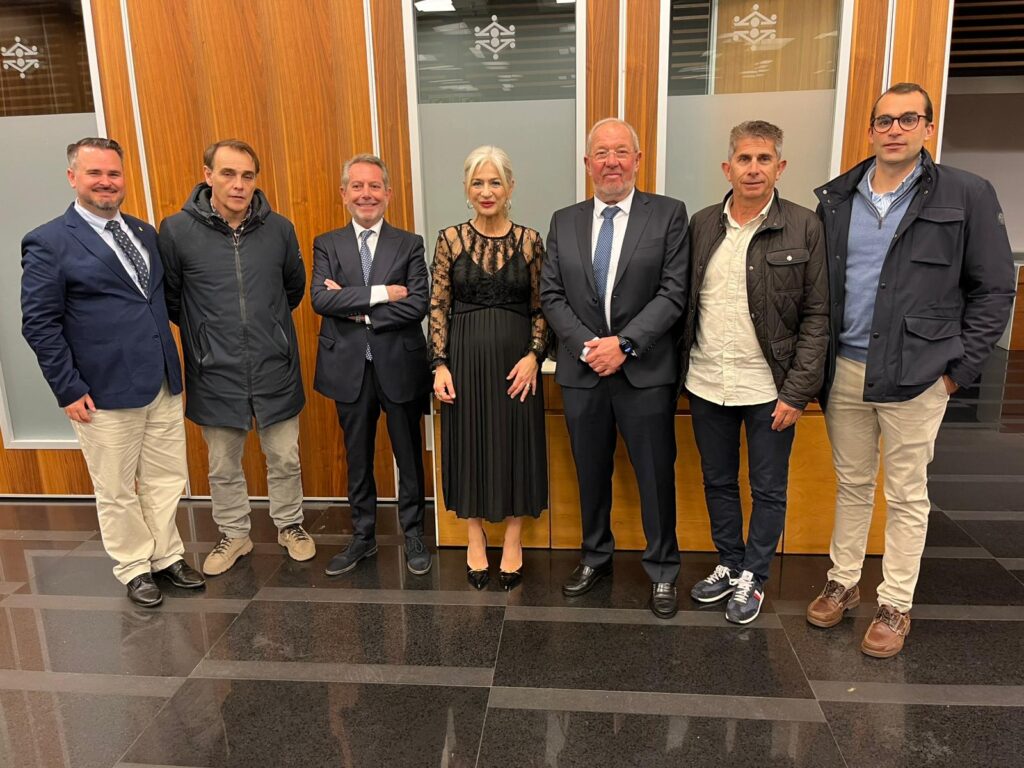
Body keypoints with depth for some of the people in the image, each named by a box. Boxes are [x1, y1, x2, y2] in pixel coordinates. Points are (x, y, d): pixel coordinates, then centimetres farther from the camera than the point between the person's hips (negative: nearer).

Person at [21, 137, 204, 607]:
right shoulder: (48, 243, -6)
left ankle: (166, 556, 32)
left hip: (164, 383, 5)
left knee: (167, 478, 14)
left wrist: (175, 362, 9)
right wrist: (69, 389, -11)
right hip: (105, 392, -5)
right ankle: (135, 568, 28)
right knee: (116, 490, 10)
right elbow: (39, 324, -8)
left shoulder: (145, 233, 11)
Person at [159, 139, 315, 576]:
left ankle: (290, 525, 35)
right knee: (223, 467, 14)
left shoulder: (279, 229, -3)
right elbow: (168, 299, 4)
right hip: (215, 375, -1)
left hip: (275, 370, 1)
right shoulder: (177, 231, -8)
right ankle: (234, 535, 35)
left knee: (284, 459, 13)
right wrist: (204, 332, 8)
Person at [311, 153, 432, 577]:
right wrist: (381, 293, -18)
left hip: (399, 365, -1)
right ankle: (363, 537, 31)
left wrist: (360, 312, -14)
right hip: (349, 367, 2)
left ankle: (413, 535, 28)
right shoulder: (327, 244, 5)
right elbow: (319, 298, -12)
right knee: (358, 459, 14)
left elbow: (418, 304, -11)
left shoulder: (409, 244, 2)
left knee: (409, 456, 10)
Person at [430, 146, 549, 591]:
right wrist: (440, 364, -6)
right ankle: (475, 536, 29)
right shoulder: (450, 239, 0)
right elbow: (438, 307, 1)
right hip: (465, 358, 0)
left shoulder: (529, 240, 1)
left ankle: (513, 539, 27)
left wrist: (534, 355, -10)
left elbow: (541, 307, 3)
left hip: (515, 360, 0)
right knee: (469, 445, 9)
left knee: (516, 445, 8)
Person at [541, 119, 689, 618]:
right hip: (582, 371, 3)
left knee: (656, 476, 8)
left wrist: (624, 343, -17)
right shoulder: (564, 222, 8)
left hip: (646, 371, -2)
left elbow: (674, 293, -8)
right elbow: (551, 295, 3)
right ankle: (595, 558, 34)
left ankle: (662, 570, 27)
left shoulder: (669, 215, -1)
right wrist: (584, 346, -11)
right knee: (591, 474, 15)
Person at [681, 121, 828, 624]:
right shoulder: (701, 225, 4)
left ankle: (753, 577, 29)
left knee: (768, 490, 11)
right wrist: (678, 371, 3)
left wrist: (796, 392, -11)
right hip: (706, 385, 3)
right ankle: (729, 565, 36)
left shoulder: (804, 228, -5)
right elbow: (685, 303, 8)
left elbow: (816, 316, -6)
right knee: (718, 483, 16)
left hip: (768, 389, -3)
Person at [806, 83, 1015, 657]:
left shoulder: (967, 195, -3)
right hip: (845, 371, 3)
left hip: (916, 377, -3)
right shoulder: (837, 198, 6)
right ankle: (843, 582, 31)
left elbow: (995, 289, -1)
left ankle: (896, 606, 22)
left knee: (907, 496, 7)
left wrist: (958, 368, -5)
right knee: (852, 484, 16)